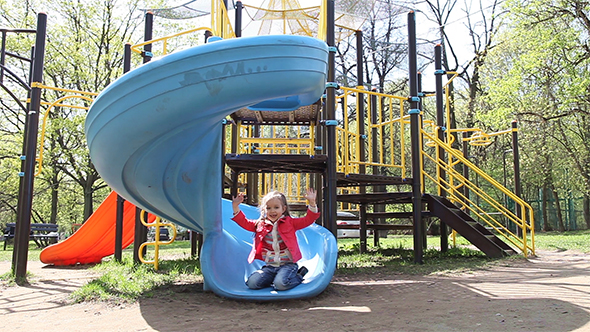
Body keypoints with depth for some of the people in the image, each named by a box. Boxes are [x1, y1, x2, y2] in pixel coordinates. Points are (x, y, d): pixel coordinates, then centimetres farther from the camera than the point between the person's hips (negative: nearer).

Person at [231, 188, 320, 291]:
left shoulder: (290, 222, 1)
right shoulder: (260, 224, 9)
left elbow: (307, 220, -5)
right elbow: (244, 222, 13)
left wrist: (312, 203, -18)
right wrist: (235, 207, 1)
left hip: (287, 265, -4)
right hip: (269, 267, 4)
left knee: (281, 284, -30)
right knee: (252, 283, -15)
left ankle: (299, 276, 1)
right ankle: (274, 278, 10)